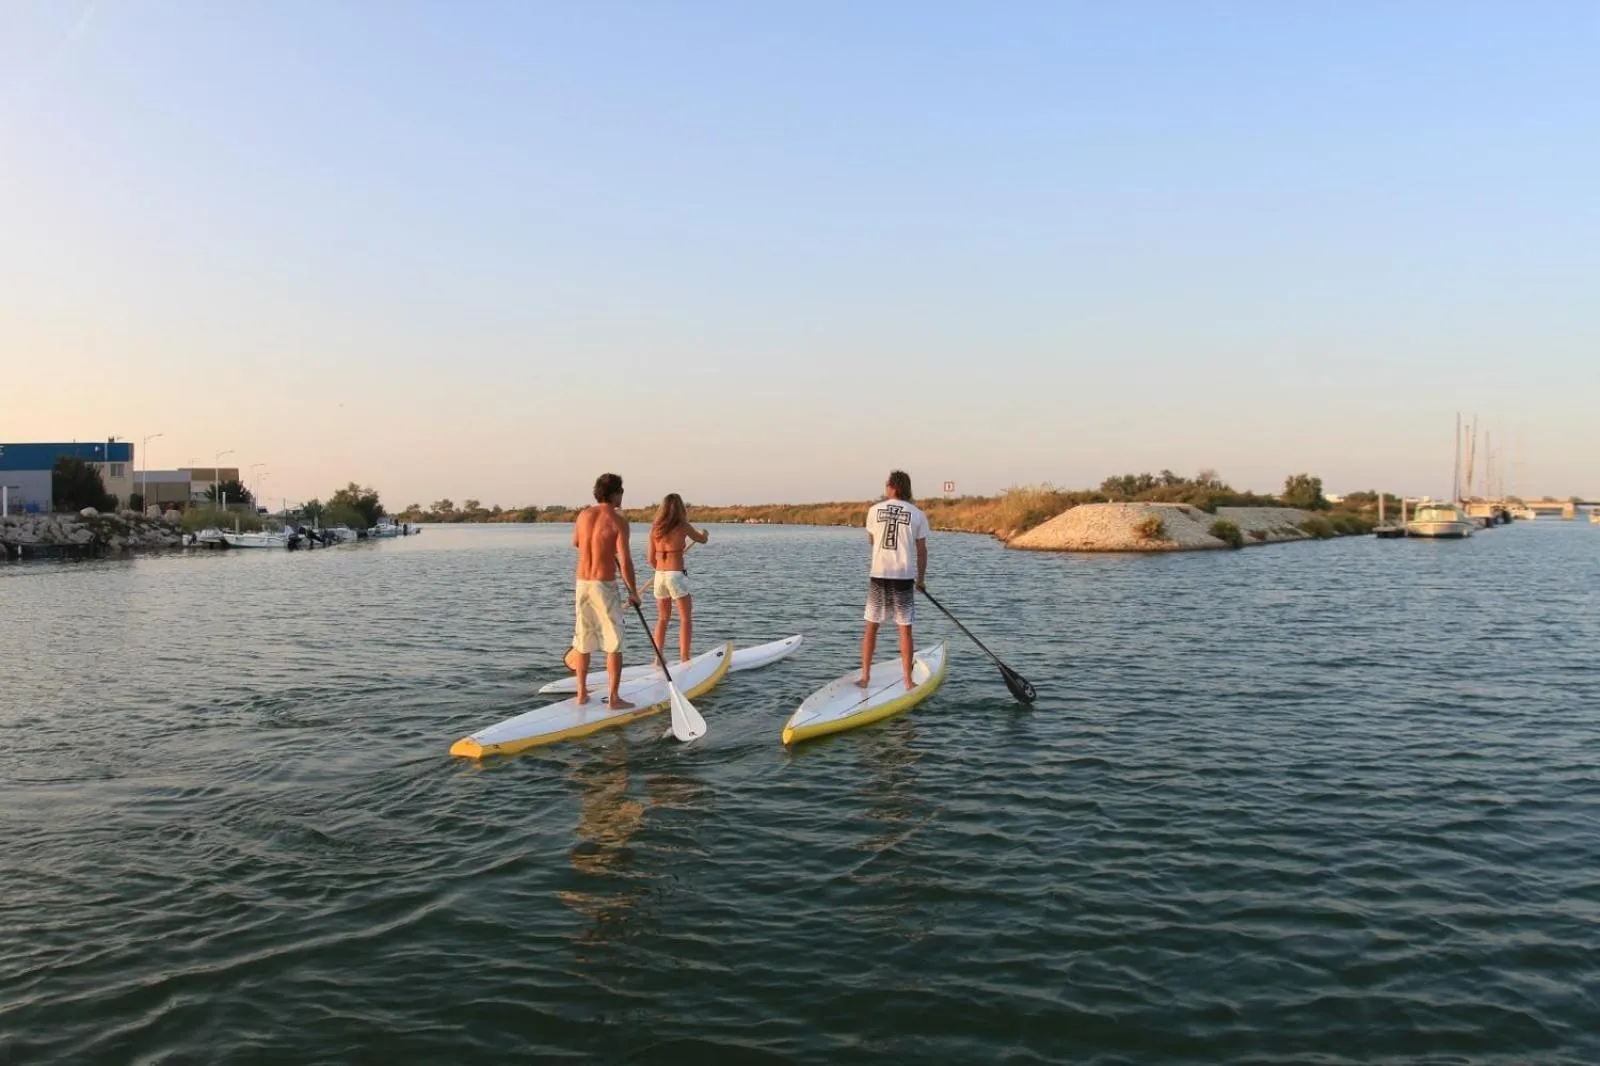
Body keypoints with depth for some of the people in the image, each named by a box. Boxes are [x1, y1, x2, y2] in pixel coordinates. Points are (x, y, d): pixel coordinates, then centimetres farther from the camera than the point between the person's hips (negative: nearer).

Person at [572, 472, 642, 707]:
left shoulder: (584, 514, 4)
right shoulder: (618, 520, -13)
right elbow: (625, 560, -16)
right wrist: (633, 591, -7)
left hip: (582, 584, 6)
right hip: (605, 586, -6)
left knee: (583, 642, 15)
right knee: (614, 644, 3)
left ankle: (582, 693, 22)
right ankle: (613, 698, 3)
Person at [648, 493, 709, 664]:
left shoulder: (655, 529, 4)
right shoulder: (683, 527, -7)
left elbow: (651, 559, 8)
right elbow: (703, 540, 9)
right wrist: (704, 533, 33)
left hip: (659, 576, 5)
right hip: (677, 576, -5)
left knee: (663, 618, 17)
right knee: (686, 619, 5)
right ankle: (684, 659, 1)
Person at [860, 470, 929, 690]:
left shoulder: (875, 510, 2)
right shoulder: (917, 514, -1)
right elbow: (921, 550, 3)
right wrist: (921, 577, 13)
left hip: (878, 575, 1)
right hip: (904, 576, -1)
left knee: (871, 627, 11)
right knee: (905, 630, 6)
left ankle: (865, 677, 13)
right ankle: (908, 681, 10)